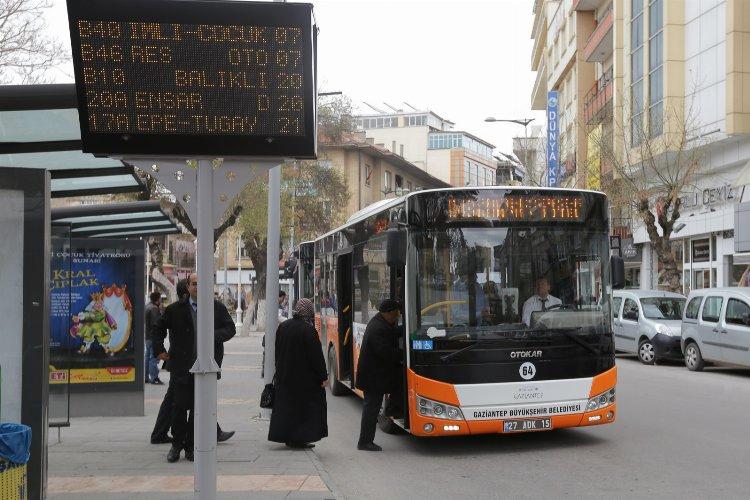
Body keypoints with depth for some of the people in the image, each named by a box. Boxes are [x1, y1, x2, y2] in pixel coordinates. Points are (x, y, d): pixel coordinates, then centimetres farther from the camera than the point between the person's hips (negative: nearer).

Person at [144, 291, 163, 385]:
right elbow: (155, 323, -22)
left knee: (147, 356, 16)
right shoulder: (154, 308, -16)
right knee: (154, 357, -9)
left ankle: (146, 377, 21)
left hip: (147, 336, 11)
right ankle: (154, 378, -9)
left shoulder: (147, 306, 15)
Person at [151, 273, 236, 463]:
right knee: (179, 406, -1)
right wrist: (159, 351, 5)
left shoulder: (217, 308, 6)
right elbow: (158, 330, 15)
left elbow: (230, 329, 5)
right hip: (181, 367, -1)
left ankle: (191, 447, 16)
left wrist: (213, 336, -13)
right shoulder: (175, 310, 5)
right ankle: (177, 445, 15)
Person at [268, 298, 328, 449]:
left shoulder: (283, 326, 3)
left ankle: (285, 436, 17)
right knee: (306, 405, 4)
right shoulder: (308, 330, -18)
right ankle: (300, 438, 4)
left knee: (285, 404, 13)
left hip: (284, 375, 6)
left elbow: (277, 352, 12)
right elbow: (316, 355, -16)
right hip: (305, 378, -6)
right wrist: (323, 376, -9)